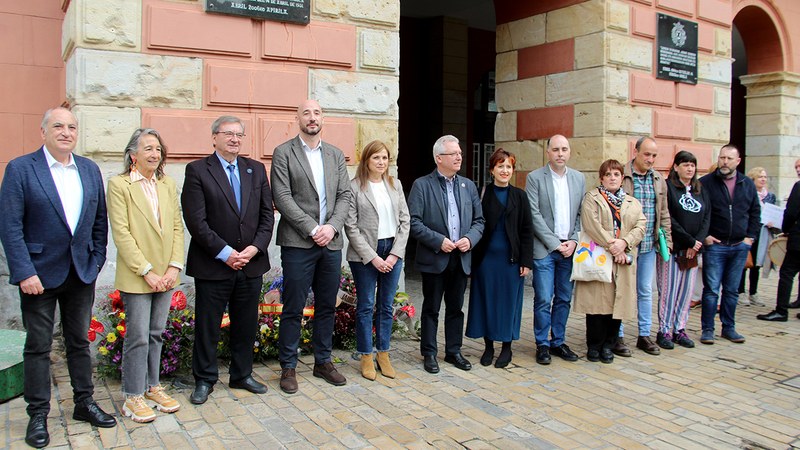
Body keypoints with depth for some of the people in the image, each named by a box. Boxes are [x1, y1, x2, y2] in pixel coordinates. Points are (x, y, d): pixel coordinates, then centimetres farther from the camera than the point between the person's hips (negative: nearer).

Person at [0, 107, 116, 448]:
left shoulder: (90, 170, 7)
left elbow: (100, 221, 11)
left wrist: (97, 260, 4)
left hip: (82, 273, 4)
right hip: (40, 273, -4)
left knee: (79, 341, 14)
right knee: (38, 346, 7)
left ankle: (84, 404, 27)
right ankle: (38, 415, 20)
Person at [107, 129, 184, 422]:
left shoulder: (168, 185, 10)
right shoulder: (119, 185, -6)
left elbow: (177, 227, 8)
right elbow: (121, 233, -12)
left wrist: (175, 266, -4)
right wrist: (146, 271, -15)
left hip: (166, 275, 5)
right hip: (136, 276, -5)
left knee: (156, 333, 14)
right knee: (138, 337, 1)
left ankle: (152, 386, 28)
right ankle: (133, 396, 15)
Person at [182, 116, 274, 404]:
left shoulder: (256, 169, 9)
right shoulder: (197, 170, -4)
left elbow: (267, 213, 6)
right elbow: (196, 220, -11)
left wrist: (255, 247, -8)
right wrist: (225, 253, -16)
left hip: (251, 263, 4)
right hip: (213, 265, -4)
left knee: (246, 325, 14)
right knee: (207, 326, 7)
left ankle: (242, 375, 30)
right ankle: (204, 380, 24)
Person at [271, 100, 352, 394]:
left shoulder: (336, 155, 14)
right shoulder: (284, 153, 0)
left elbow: (344, 195, 8)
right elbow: (283, 197, -8)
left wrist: (332, 226, -8)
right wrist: (312, 229, -14)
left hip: (331, 243, 5)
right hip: (298, 244, -4)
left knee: (327, 306, 12)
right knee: (293, 309, 1)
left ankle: (323, 362, 26)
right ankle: (288, 367, 15)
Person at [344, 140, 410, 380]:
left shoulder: (395, 184, 9)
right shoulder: (355, 187, -5)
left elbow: (404, 221, 7)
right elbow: (351, 227, -8)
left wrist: (395, 254, -3)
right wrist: (372, 257, -11)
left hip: (393, 251, 4)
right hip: (365, 255, -4)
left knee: (387, 306, 10)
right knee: (366, 306, 4)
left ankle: (383, 354, 22)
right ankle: (366, 358, 16)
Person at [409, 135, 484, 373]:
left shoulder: (468, 185, 10)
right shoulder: (421, 185, -5)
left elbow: (479, 220, 11)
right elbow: (414, 222, -11)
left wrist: (470, 238, -8)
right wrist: (438, 241, -17)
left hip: (461, 258, 4)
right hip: (434, 259, -4)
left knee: (456, 308, 14)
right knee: (431, 309, 7)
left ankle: (454, 351, 27)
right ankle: (429, 353, 20)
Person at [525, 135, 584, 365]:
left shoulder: (579, 178, 10)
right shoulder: (535, 178, -4)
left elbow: (582, 214, 10)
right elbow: (534, 215, -8)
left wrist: (573, 241, -3)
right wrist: (555, 244, -11)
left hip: (569, 249, 4)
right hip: (544, 249, -4)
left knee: (564, 299, 10)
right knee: (543, 299, -3)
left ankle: (558, 342, 22)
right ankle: (542, 344, 10)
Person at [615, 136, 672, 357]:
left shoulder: (658, 179, 10)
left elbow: (664, 213, 16)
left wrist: (666, 240, 11)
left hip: (649, 245, 5)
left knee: (646, 290, 13)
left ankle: (644, 335, 24)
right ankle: (618, 336, 13)